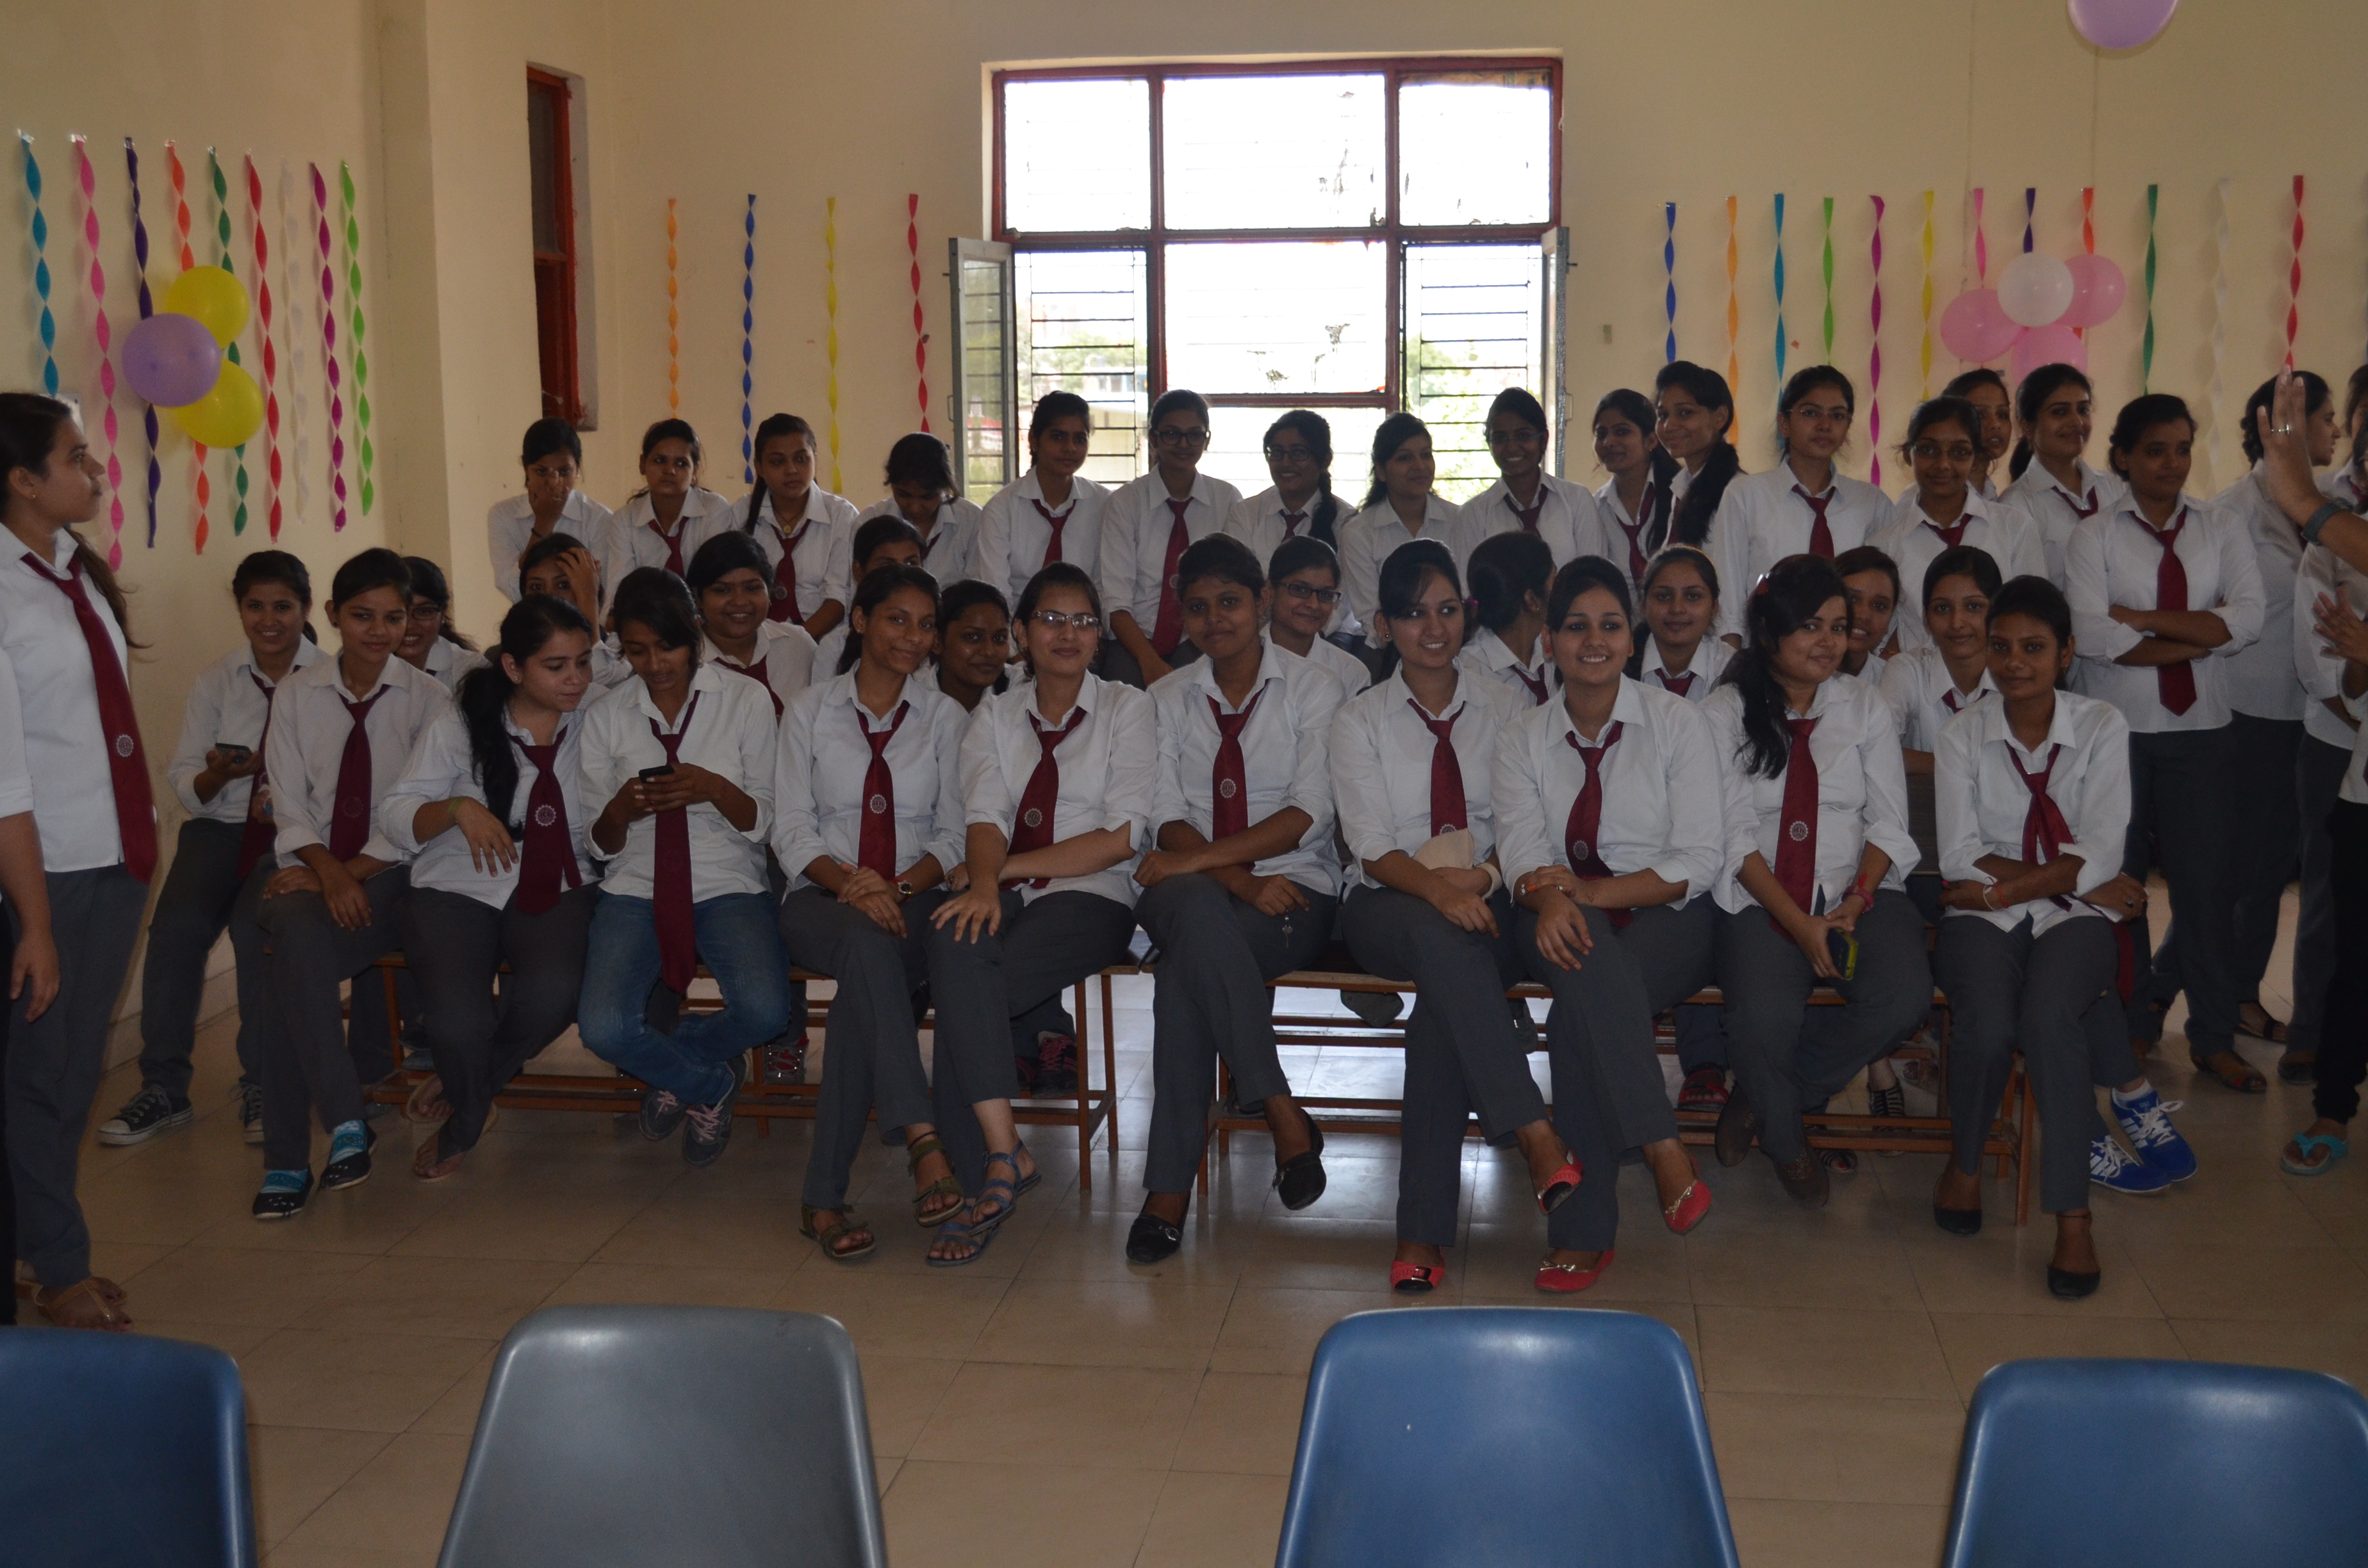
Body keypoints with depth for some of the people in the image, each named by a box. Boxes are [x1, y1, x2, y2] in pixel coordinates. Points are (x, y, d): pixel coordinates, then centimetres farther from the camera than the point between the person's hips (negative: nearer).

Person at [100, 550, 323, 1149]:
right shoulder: (216, 680, 10)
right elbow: (183, 780, 6)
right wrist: (218, 774, -16)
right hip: (222, 827, 3)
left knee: (256, 921, -31)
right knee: (176, 924, -23)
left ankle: (262, 1083, -14)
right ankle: (163, 1087, -10)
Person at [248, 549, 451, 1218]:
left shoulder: (426, 698, 4)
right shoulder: (297, 695, 10)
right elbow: (290, 807, 3)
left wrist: (357, 871, -15)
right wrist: (328, 873, -15)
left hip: (390, 875, -2)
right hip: (312, 872, 2)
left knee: (286, 968, -29)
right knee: (297, 934, -34)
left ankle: (288, 1162, -24)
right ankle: (345, 1124, -31)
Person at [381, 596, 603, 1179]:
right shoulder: (460, 724, 2)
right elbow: (395, 816, 1)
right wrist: (457, 808, -17)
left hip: (558, 891, 1)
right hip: (459, 890, -1)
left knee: (553, 993, -32)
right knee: (458, 1022, -28)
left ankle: (462, 1116, 0)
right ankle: (473, 1108, 12)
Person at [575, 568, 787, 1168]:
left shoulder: (746, 701, 3)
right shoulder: (605, 717, 8)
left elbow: (764, 824, 2)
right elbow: (600, 845, 9)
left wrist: (716, 790, -19)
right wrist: (621, 809, -14)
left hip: (728, 887, -1)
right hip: (635, 891, 1)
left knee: (765, 1010, -31)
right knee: (604, 1029, -27)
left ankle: (670, 1066, 4)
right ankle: (712, 1085, 5)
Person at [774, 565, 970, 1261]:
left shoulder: (945, 716, 14)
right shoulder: (810, 711, 11)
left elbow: (955, 835, 7)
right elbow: (792, 832, 2)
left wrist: (901, 884, -14)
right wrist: (850, 883, -18)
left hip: (915, 896, 1)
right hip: (824, 898, -1)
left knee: (864, 985, -35)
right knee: (866, 943, -38)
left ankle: (826, 1194, -35)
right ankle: (924, 1143, -47)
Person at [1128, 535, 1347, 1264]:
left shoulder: (1311, 689, 5)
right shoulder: (1168, 698, 14)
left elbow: (1308, 814, -8)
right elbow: (1167, 819, 2)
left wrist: (1193, 860, -16)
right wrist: (1238, 881, -16)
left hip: (1291, 888, -2)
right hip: (1194, 894, 2)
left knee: (1185, 969, -34)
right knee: (1197, 913, -37)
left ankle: (1171, 1187, -28)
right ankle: (1285, 1118, -35)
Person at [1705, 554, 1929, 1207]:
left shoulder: (1864, 705, 12)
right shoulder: (1727, 713, 3)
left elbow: (1888, 821, 8)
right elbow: (1737, 836, -4)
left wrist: (1856, 903, -10)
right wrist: (1798, 924, -15)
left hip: (1858, 890, 3)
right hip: (1761, 900, -3)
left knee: (1904, 995, -29)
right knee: (1765, 1014, -32)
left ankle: (1764, 1097, -3)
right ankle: (1786, 1141, 2)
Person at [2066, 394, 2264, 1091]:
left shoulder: (2221, 532, 7)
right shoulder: (2096, 536, -1)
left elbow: (2247, 621, -9)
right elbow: (2093, 635, -15)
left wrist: (2143, 617, -14)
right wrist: (2197, 641, -12)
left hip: (2199, 729, 2)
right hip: (2116, 727, -1)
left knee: (2205, 880, 1)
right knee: (2120, 879, 7)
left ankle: (2213, 1037, 13)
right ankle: (2135, 1018, 23)